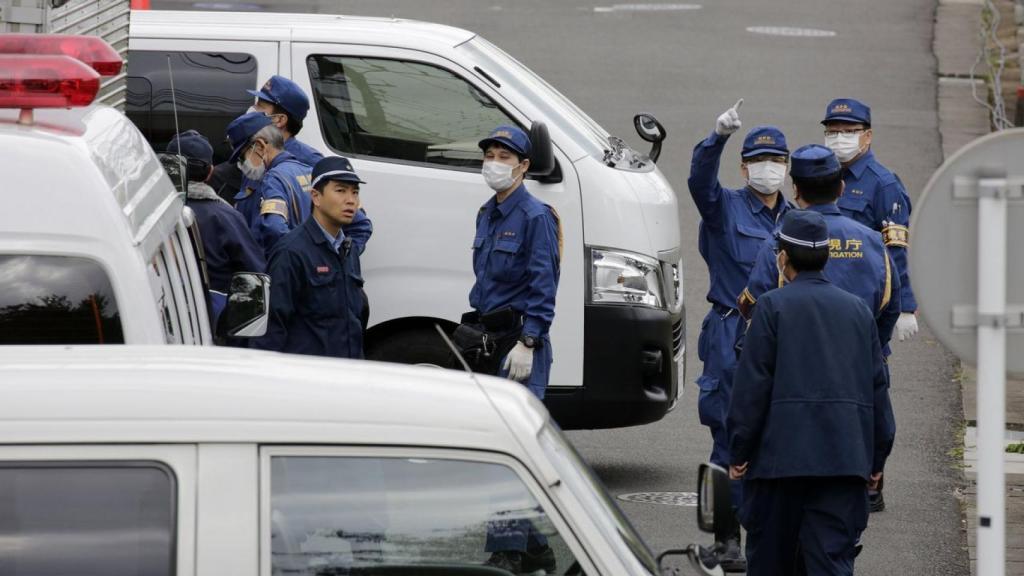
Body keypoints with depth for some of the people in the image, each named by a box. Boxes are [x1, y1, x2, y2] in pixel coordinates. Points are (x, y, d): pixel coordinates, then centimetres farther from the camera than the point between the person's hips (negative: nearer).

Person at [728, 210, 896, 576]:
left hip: (781, 455, -3)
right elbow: (878, 388, 13)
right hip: (845, 459, 3)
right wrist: (877, 459, 18)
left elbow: (752, 385, -6)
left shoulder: (773, 307, -3)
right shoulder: (858, 310, 12)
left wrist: (739, 452, -1)